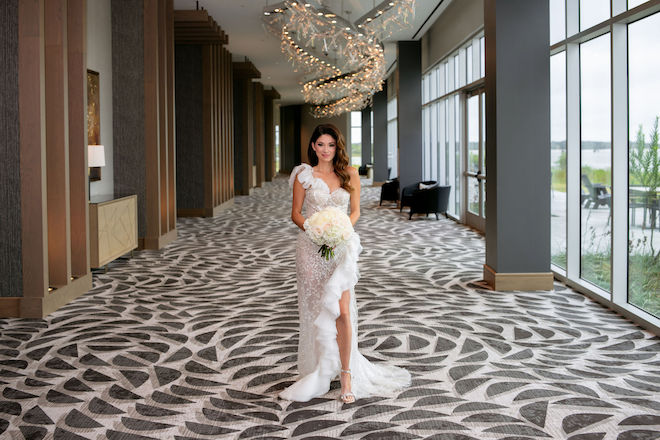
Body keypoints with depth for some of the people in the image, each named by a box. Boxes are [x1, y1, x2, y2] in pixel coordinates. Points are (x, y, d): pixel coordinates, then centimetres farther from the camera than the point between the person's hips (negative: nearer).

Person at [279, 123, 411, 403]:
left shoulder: (350, 175, 6)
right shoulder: (304, 175, 4)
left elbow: (355, 211, 10)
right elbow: (296, 213, 6)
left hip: (341, 245, 0)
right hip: (311, 246, 1)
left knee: (341, 310, -10)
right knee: (315, 309, 4)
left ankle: (346, 375, -3)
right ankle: (320, 371, 18)